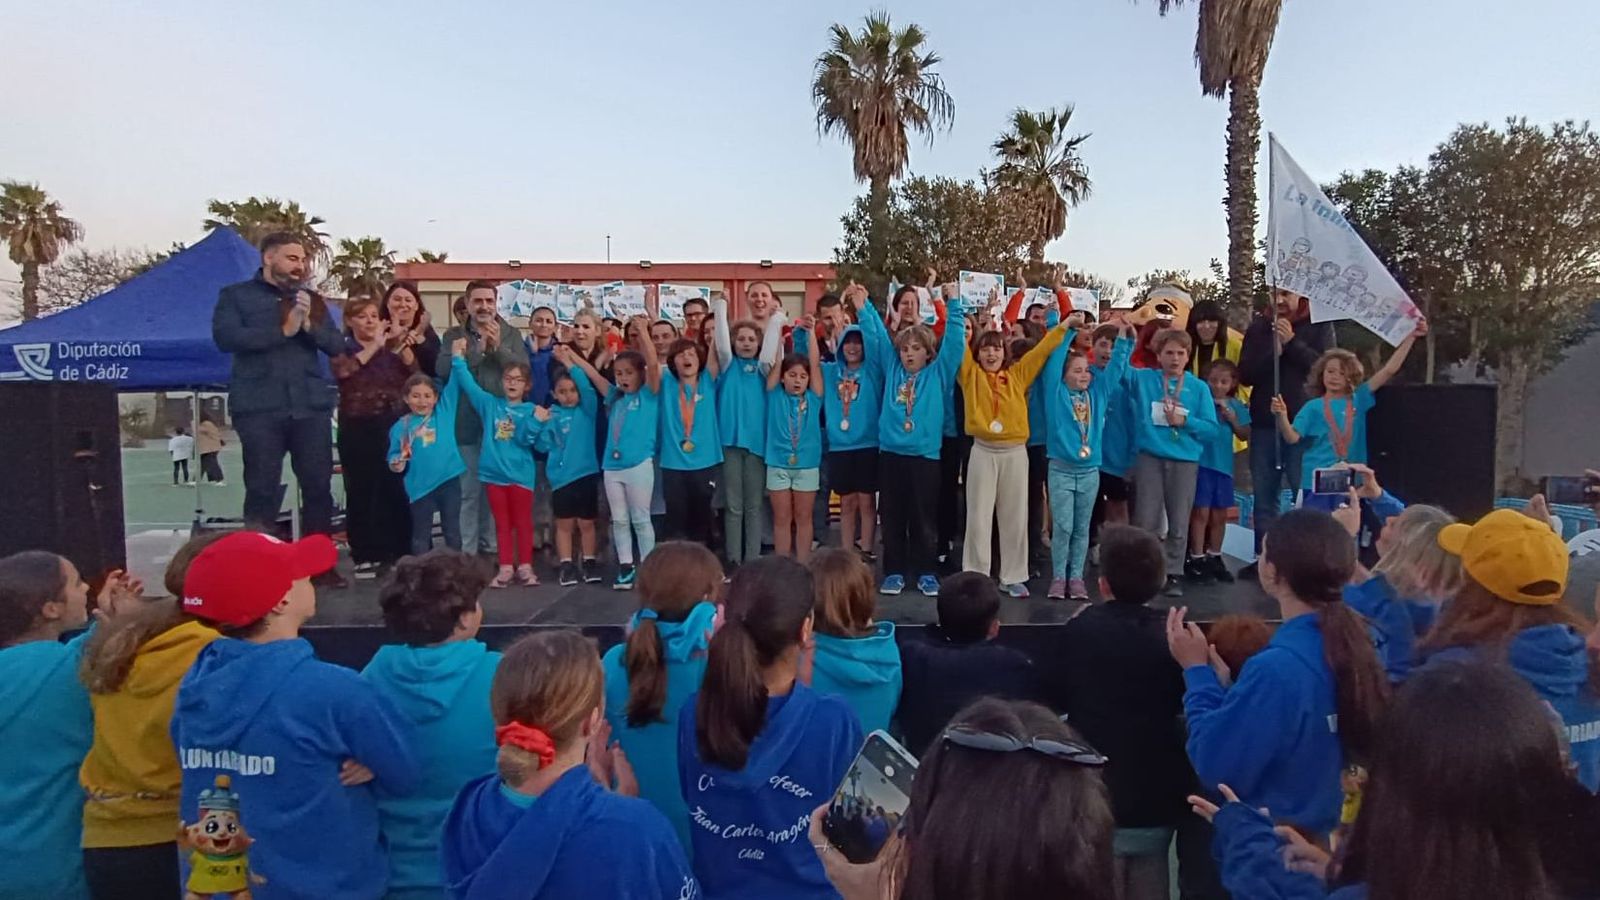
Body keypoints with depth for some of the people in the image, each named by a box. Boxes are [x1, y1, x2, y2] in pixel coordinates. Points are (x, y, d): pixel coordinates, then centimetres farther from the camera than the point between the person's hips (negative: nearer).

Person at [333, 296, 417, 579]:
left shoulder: (391, 349, 13)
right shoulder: (343, 349, 5)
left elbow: (416, 375, -2)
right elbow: (343, 370, -19)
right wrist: (374, 345, -14)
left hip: (394, 427, 2)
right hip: (359, 429, -2)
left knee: (397, 490, 3)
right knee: (361, 493, -1)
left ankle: (399, 552, 14)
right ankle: (365, 556, 7)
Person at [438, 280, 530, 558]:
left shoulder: (511, 334, 7)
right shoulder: (454, 335, 6)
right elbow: (442, 369, -9)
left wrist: (498, 347, -16)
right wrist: (479, 348, -15)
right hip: (466, 423, -1)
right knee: (467, 491, 3)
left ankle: (491, 546, 23)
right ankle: (466, 551, 11)